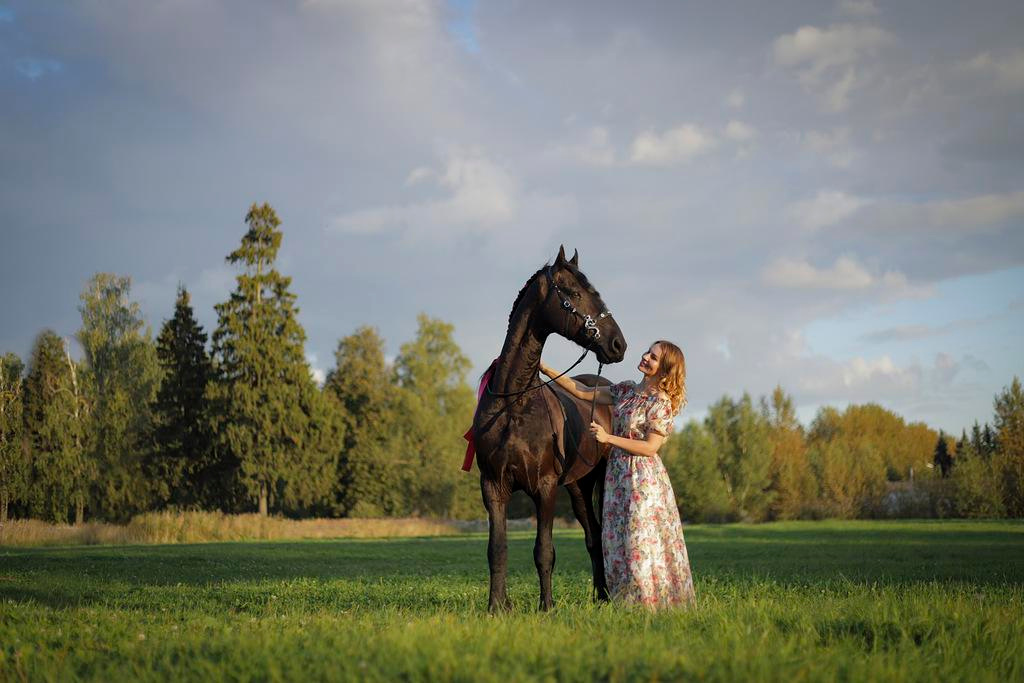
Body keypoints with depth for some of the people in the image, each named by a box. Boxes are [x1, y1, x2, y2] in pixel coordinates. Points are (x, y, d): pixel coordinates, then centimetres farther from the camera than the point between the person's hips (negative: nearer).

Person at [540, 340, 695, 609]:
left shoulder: (661, 403, -11)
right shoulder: (626, 390, 9)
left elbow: (650, 447, -16)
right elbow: (583, 392, 11)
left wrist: (608, 438, -20)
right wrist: (547, 370, 6)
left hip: (644, 477, -7)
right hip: (617, 472, 7)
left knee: (641, 540, -5)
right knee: (616, 540, 8)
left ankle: (649, 600, 3)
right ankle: (625, 597, 14)